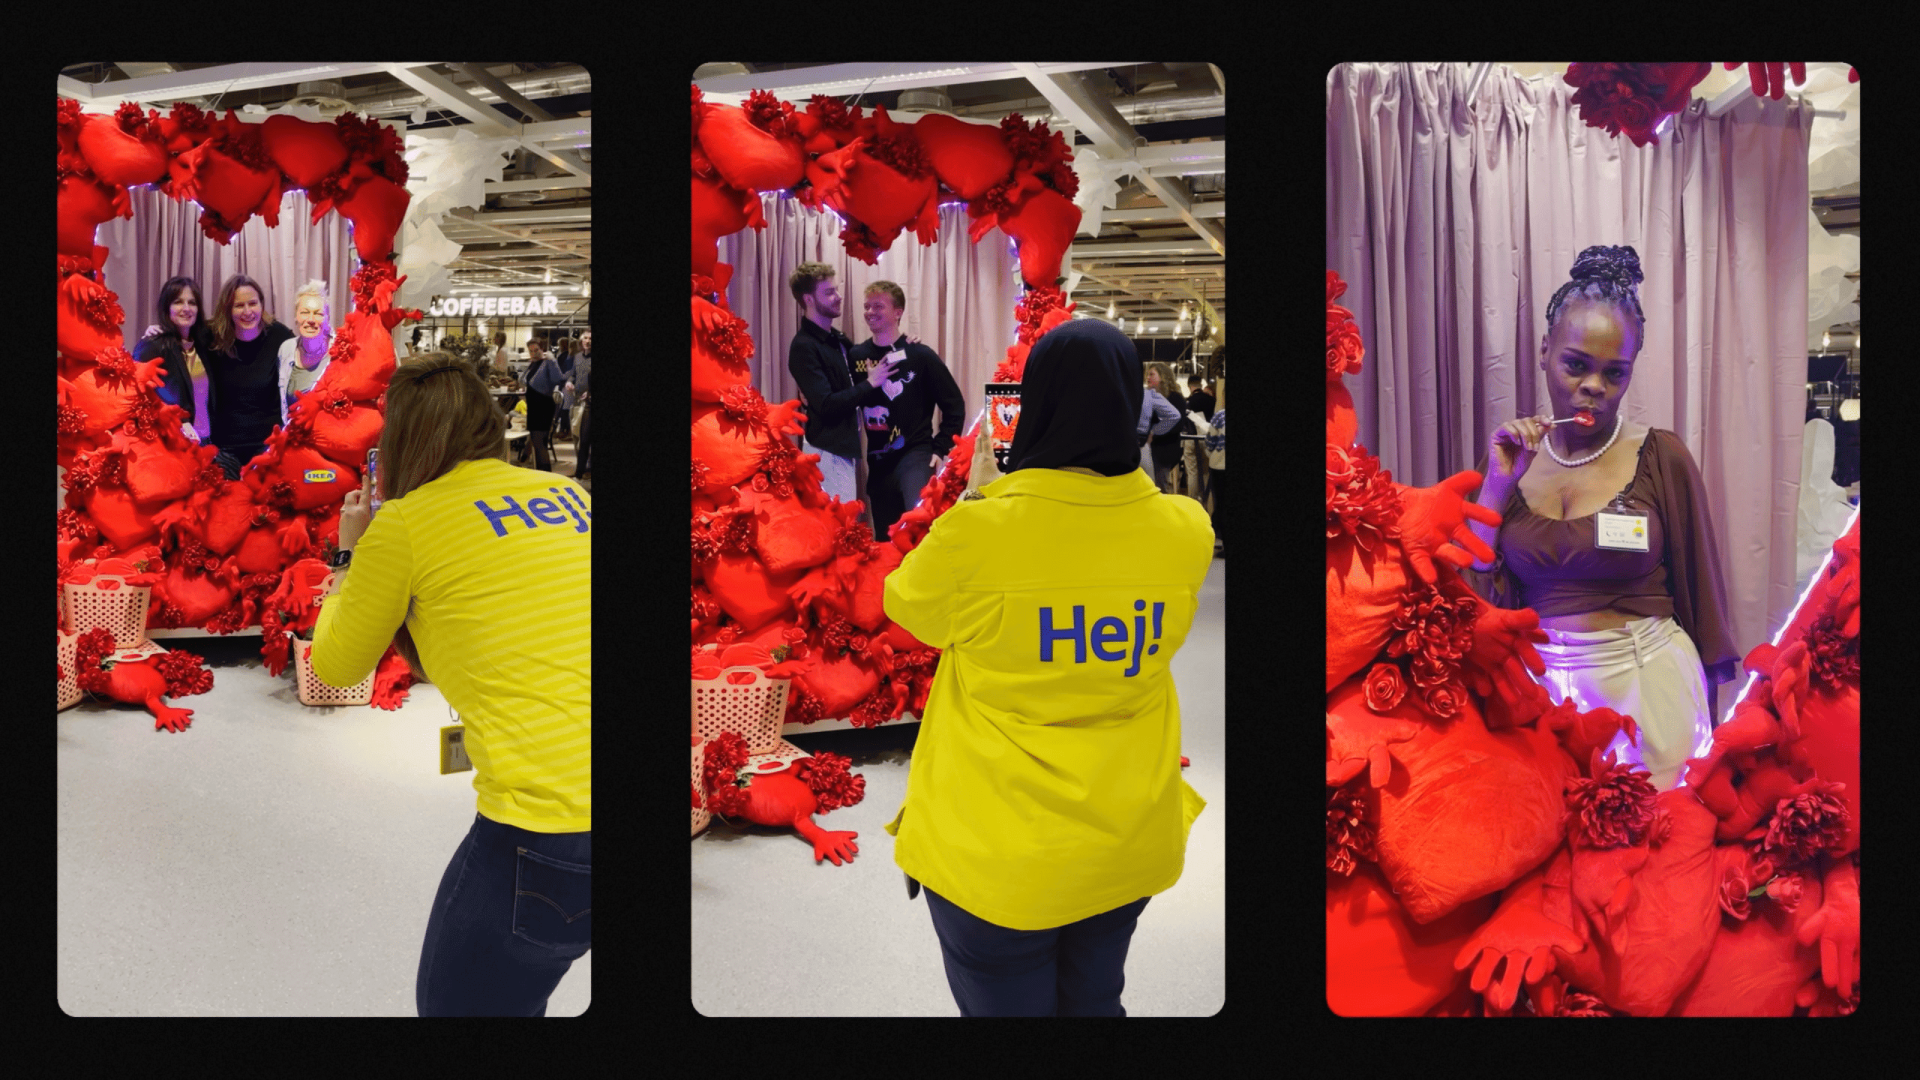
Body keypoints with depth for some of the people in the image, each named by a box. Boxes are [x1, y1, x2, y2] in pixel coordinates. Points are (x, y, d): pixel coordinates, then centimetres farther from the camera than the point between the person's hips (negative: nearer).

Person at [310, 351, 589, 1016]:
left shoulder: (406, 522, -2)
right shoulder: (568, 495, 14)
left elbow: (335, 667, 14)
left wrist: (348, 556, 28)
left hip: (552, 830, -6)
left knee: (451, 1001, 17)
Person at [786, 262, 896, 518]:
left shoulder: (838, 339, 12)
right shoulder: (804, 347, -14)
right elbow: (826, 405, -21)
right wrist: (870, 383, -16)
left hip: (846, 444, 9)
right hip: (827, 449, -9)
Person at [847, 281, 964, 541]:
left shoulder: (920, 355, -4)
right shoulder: (856, 356, 5)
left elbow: (954, 405, -1)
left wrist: (940, 449, -5)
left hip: (915, 454, -4)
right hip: (877, 461, 4)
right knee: (885, 537, 9)